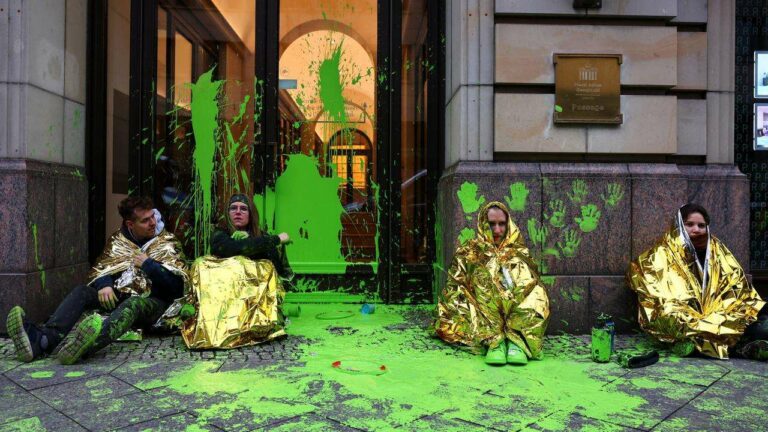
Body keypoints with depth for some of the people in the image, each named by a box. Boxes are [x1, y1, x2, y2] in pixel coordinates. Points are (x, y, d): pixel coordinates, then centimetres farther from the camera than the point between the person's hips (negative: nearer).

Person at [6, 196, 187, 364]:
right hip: (118, 297, 5)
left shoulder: (168, 243, 0)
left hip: (150, 302, -5)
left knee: (132, 304, -38)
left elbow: (176, 283, -9)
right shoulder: (118, 240, 12)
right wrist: (104, 285, -13)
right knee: (82, 291, -19)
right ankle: (44, 339, -45)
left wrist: (148, 264, -12)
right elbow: (99, 270, 9)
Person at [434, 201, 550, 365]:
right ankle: (493, 341, -41)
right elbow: (455, 289, 7)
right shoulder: (468, 253, 16)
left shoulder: (519, 252, 21)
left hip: (518, 310, 2)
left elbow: (533, 284, 11)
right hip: (481, 313, -1)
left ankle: (517, 341, -40)